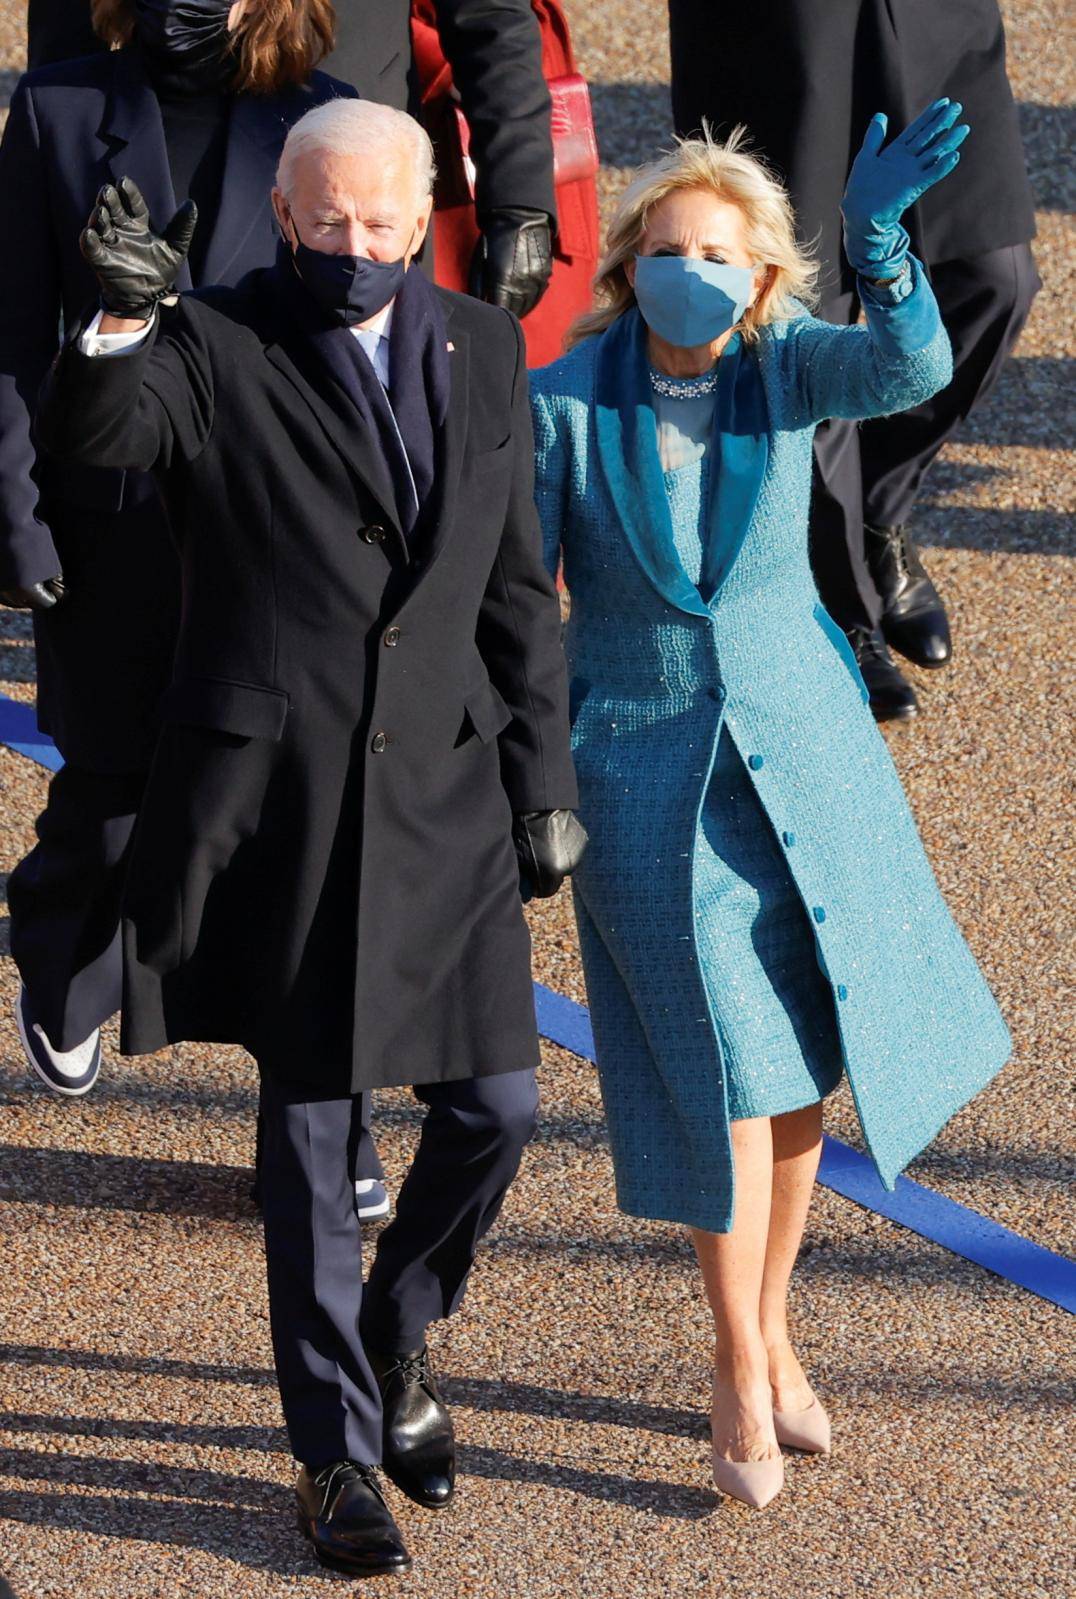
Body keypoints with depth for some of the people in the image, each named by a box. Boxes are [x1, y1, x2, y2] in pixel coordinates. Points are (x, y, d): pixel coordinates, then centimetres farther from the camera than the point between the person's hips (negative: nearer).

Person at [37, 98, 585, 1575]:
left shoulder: (483, 352, 8)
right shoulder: (217, 354, -5)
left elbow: (517, 587, 12)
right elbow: (86, 433, -25)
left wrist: (544, 782, 10)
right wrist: (120, 317, -45)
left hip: (445, 796, 4)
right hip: (279, 804, -3)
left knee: (494, 1108, 4)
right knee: (309, 1131, 5)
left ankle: (398, 1340, 33)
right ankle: (335, 1455, 17)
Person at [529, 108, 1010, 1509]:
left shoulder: (786, 369, -8)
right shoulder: (564, 405, -12)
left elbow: (909, 368, -30)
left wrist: (879, 237, -49)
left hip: (801, 744, 3)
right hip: (644, 764, -3)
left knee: (806, 1053, 13)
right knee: (724, 1071, 0)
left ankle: (772, 1323, 34)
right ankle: (741, 1370, 17)